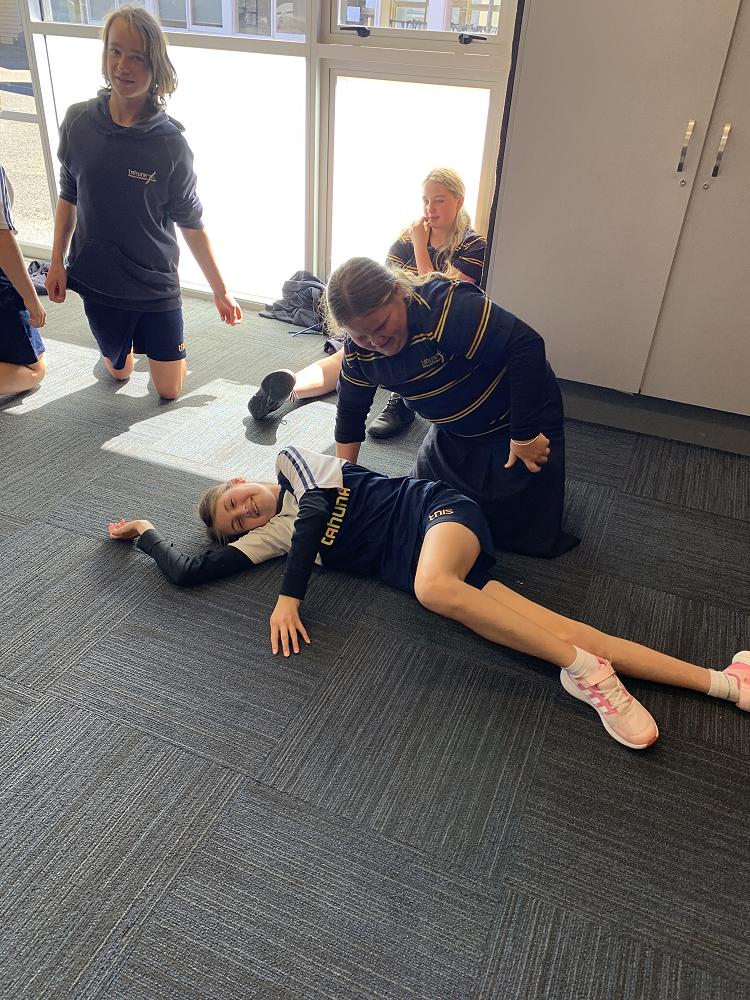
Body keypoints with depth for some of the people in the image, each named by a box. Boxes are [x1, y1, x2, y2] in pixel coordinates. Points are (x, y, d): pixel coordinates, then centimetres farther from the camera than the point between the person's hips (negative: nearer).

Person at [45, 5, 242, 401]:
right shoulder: (78, 121, -8)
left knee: (169, 391, 9)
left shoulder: (170, 142, -15)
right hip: (97, 281, 2)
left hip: (156, 285, -2)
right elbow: (68, 195, 4)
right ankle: (128, 340, 54)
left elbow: (191, 224, -9)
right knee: (118, 370, 21)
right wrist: (56, 261, 2)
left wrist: (220, 291, -6)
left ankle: (152, 339, 40)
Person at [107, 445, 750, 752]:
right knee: (556, 631, -10)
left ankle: (588, 672, -27)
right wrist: (146, 532, 17)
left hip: (436, 511, -4)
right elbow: (190, 571, 10)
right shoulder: (269, 536, 14)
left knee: (433, 587, -39)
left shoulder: (291, 462, 4)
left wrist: (289, 597, -18)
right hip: (408, 567, 4)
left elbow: (315, 511, -13)